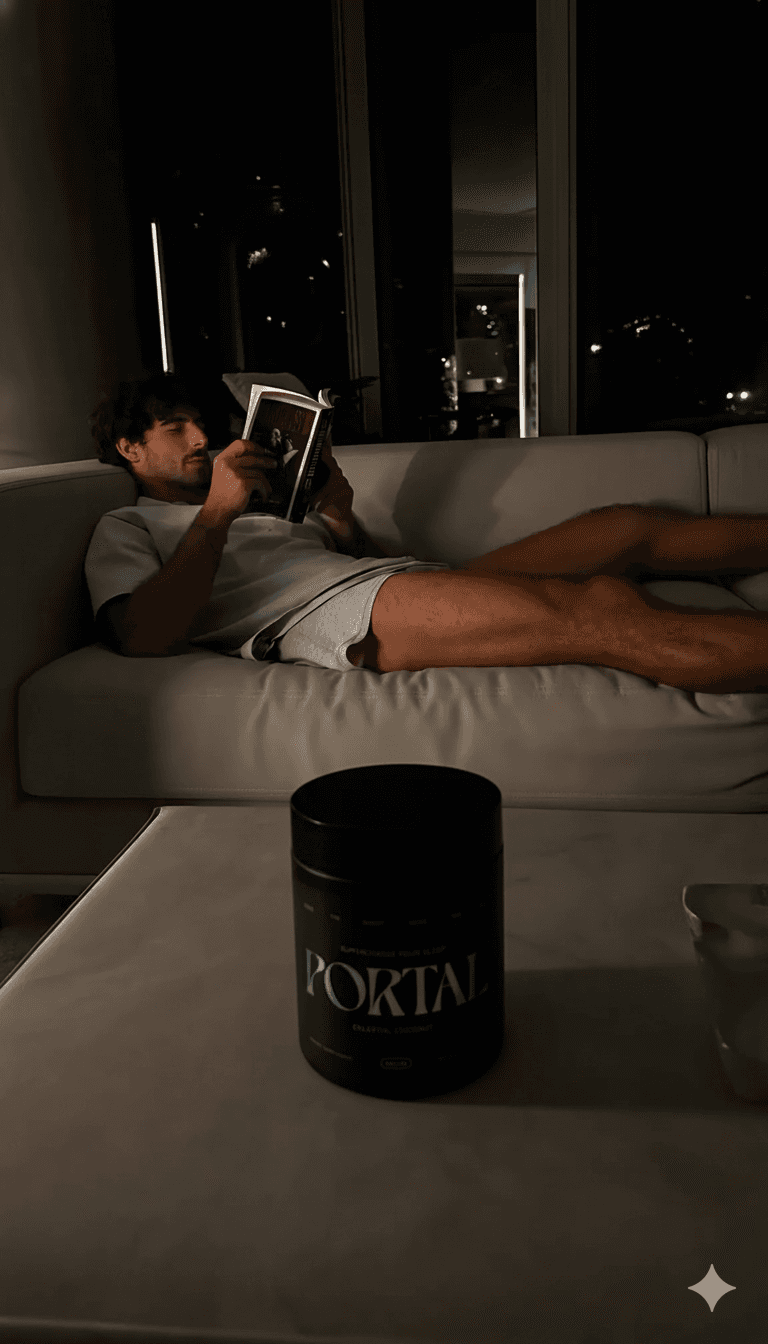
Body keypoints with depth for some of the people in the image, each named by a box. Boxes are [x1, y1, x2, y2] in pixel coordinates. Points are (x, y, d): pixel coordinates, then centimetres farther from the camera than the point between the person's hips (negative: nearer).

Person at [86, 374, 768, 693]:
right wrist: (217, 513, -7)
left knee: (632, 528, 0)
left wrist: (340, 518, 10)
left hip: (406, 578, 8)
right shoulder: (127, 529, 17)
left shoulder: (263, 496, 37)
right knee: (603, 612, -26)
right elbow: (143, 636, -6)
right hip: (331, 613, -8)